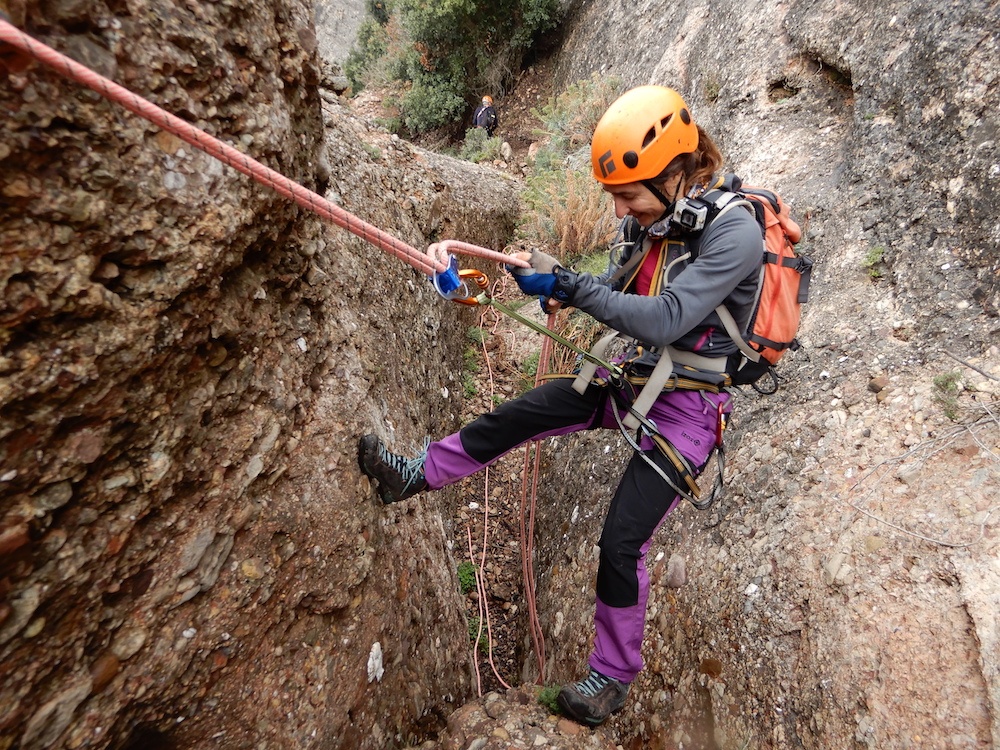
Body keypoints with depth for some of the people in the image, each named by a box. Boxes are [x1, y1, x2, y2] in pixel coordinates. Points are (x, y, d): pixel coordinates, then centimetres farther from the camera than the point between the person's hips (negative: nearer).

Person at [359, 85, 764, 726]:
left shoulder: (735, 232, -22)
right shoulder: (657, 220, 1)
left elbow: (663, 320, -31)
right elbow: (620, 286, 14)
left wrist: (567, 284, -29)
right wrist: (561, 283, -5)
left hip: (686, 406, -7)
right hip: (636, 377, 7)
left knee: (622, 541, -7)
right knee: (518, 414, 0)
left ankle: (613, 676, 18)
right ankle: (419, 474, 19)